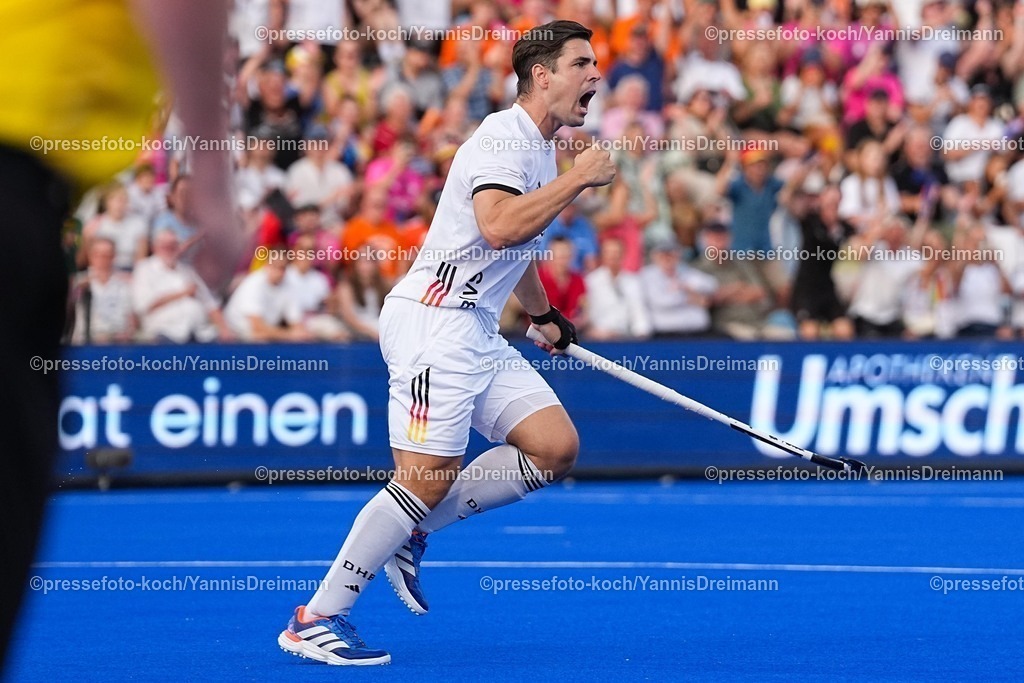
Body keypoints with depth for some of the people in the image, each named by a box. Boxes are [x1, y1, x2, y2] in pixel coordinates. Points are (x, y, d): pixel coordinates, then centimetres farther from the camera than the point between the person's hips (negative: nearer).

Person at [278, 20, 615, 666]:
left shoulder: (540, 150, 19)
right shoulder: (504, 138, -12)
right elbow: (499, 226, -31)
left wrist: (544, 314, 36)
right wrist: (577, 180, -23)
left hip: (479, 333, 10)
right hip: (434, 319, -10)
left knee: (555, 448, -2)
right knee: (427, 477, -14)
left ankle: (411, 529, 8)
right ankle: (316, 619, -8)